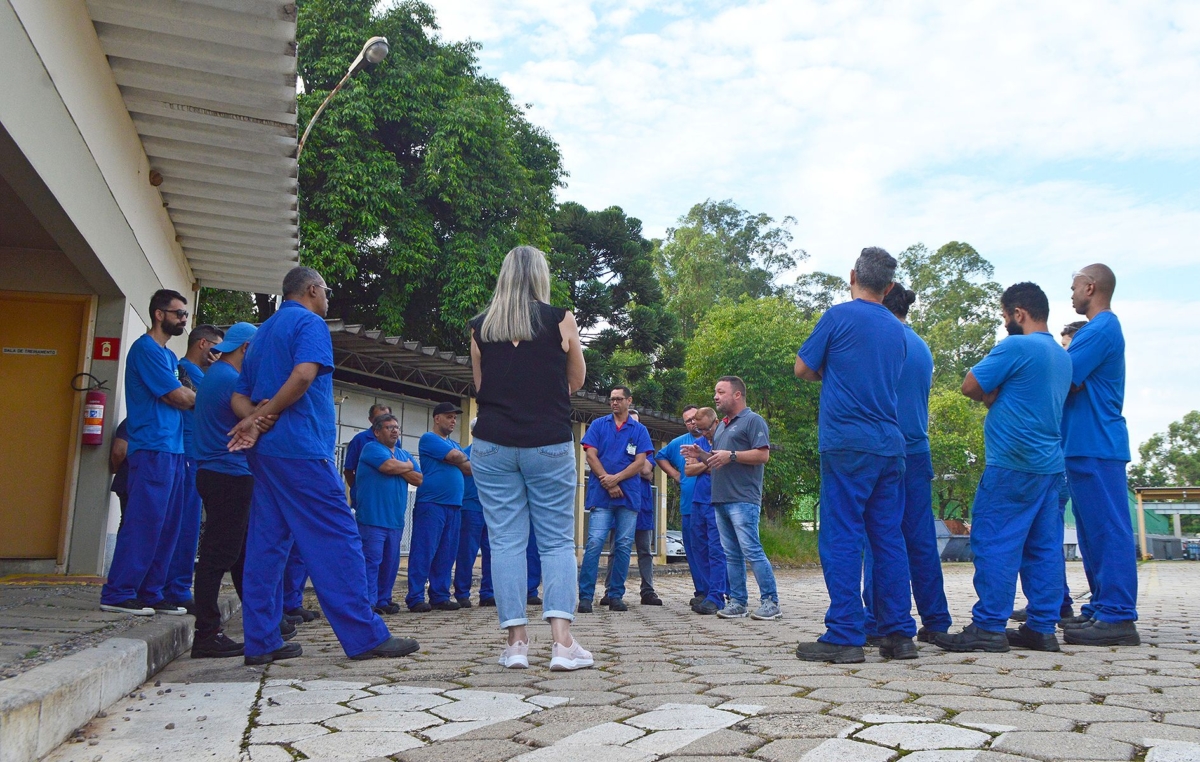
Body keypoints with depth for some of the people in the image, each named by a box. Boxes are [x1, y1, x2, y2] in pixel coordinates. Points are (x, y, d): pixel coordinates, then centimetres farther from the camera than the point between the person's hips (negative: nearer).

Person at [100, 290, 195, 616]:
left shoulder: (168, 355, 23)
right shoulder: (146, 349, -7)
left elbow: (182, 398, 18)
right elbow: (179, 398, -12)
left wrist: (189, 395, -2)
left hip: (173, 450, 9)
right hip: (152, 449, -9)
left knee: (167, 526, 8)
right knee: (144, 521, -9)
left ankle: (150, 593, 13)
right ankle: (118, 593, -3)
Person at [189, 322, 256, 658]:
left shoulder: (214, 375, 19)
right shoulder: (231, 379, -13)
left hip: (218, 475, 11)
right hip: (230, 475, -11)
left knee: (243, 553, 15)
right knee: (219, 554, -8)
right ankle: (206, 636, -4)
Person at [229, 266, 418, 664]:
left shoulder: (263, 332, 25)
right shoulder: (309, 323, -2)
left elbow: (239, 395, 19)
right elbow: (303, 375, -21)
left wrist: (255, 420, -2)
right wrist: (264, 415, -10)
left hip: (265, 452, 9)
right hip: (299, 446, -9)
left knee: (266, 544, 8)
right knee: (337, 538, -7)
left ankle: (262, 642, 10)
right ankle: (365, 636, -5)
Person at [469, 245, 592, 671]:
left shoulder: (480, 327, 4)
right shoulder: (560, 320, -2)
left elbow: (480, 387, 12)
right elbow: (576, 381, 9)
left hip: (493, 445, 2)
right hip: (549, 444, -2)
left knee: (505, 541, 5)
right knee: (557, 541, 4)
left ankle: (516, 643, 6)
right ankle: (563, 642, -3)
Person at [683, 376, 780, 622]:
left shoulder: (753, 420, -2)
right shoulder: (721, 426, 24)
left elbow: (763, 455, -13)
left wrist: (731, 455, -17)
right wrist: (701, 455, 11)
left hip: (743, 500, -9)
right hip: (720, 500, 9)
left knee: (751, 551, -12)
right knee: (731, 555, 8)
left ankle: (770, 602, -7)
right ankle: (738, 602, 12)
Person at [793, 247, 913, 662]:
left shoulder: (839, 315, -2)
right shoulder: (898, 329, 16)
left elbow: (803, 369, 3)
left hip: (847, 443, -6)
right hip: (889, 444, 6)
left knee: (841, 538, -4)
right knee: (889, 538, 9)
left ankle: (844, 636, -4)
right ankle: (899, 633, 11)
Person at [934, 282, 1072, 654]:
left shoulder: (1016, 347, -12)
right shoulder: (1063, 356, 17)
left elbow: (971, 387, -10)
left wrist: (991, 394, 8)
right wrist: (995, 394, 10)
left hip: (1012, 464, -9)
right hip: (1050, 465, 9)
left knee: (994, 543, -6)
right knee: (1043, 547, 9)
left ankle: (988, 628, -5)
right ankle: (1043, 627, 12)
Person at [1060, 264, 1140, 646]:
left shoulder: (1099, 330, -12)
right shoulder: (1102, 329, 22)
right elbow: (1076, 384, 18)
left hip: (1096, 448, -11)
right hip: (1088, 446, 11)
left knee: (1108, 530, -9)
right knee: (1095, 532, 13)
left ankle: (1117, 618, -7)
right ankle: (1102, 609, 19)